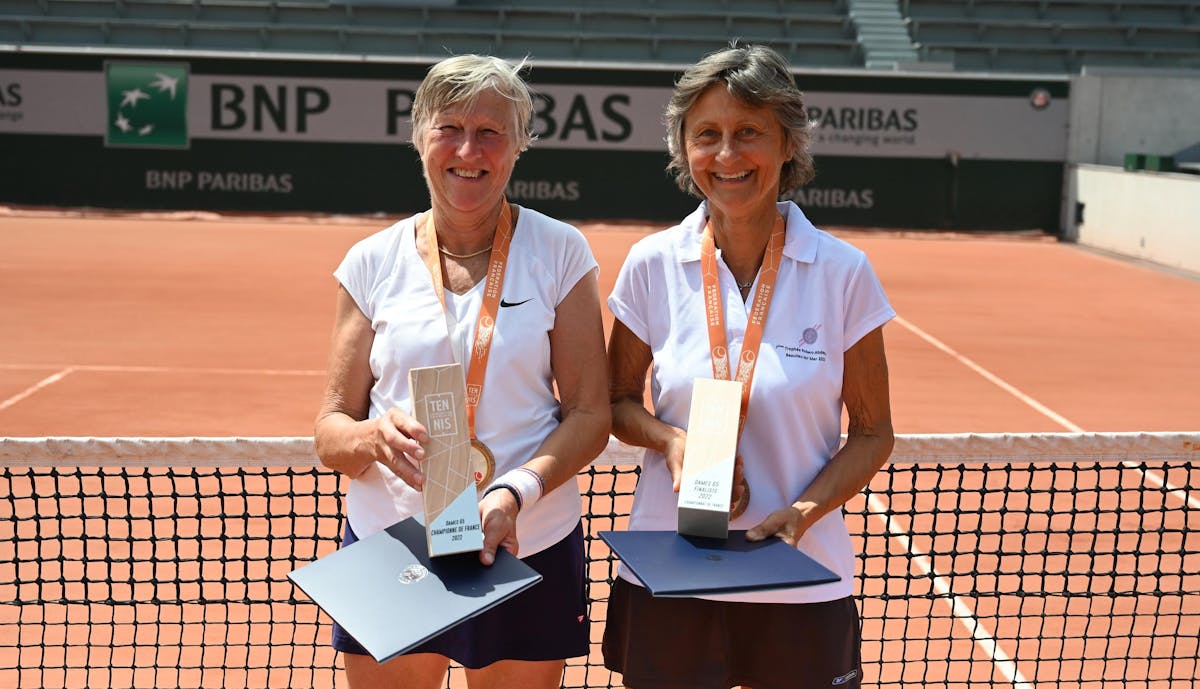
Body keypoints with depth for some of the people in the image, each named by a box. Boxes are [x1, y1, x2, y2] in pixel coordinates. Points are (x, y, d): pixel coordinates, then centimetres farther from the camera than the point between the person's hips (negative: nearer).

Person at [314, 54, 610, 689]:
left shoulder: (559, 252, -2)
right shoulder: (372, 262, 1)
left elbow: (590, 413, -4)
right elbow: (330, 433, 2)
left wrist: (516, 491, -20)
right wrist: (377, 438, -21)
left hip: (529, 550, -1)